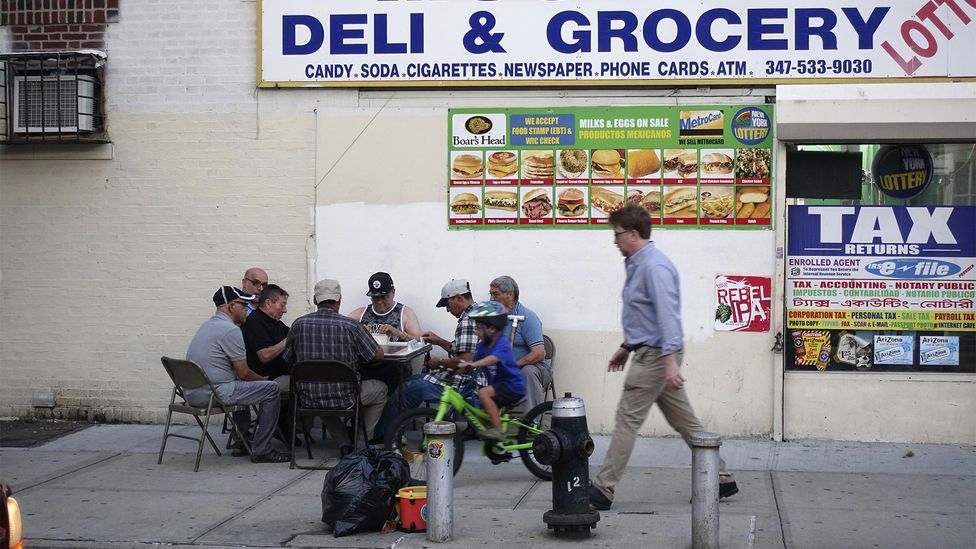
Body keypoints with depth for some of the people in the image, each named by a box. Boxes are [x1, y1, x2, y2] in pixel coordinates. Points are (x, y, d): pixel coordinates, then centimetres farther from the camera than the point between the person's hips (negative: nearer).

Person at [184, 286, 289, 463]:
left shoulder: (208, 325, 17)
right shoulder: (230, 330, -14)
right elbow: (244, 372, -11)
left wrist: (259, 379, 22)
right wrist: (263, 380, 8)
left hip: (192, 393, 10)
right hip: (214, 394, -10)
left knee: (241, 384, 34)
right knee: (271, 389, -5)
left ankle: (242, 442, 32)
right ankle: (261, 451, -2)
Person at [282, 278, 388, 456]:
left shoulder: (299, 324, -4)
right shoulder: (350, 326, -12)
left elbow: (288, 360, 7)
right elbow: (378, 355, -4)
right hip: (344, 397, -3)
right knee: (380, 389, 26)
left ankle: (344, 443, 24)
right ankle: (362, 441, 18)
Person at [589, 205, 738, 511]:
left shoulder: (654, 267, -18)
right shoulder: (637, 264, 15)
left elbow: (667, 314, -26)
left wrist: (670, 360, -32)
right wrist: (626, 347, 30)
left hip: (655, 356, -10)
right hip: (647, 352, 10)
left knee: (627, 420, -7)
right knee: (684, 421, 13)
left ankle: (603, 491, -4)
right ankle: (721, 479, 18)